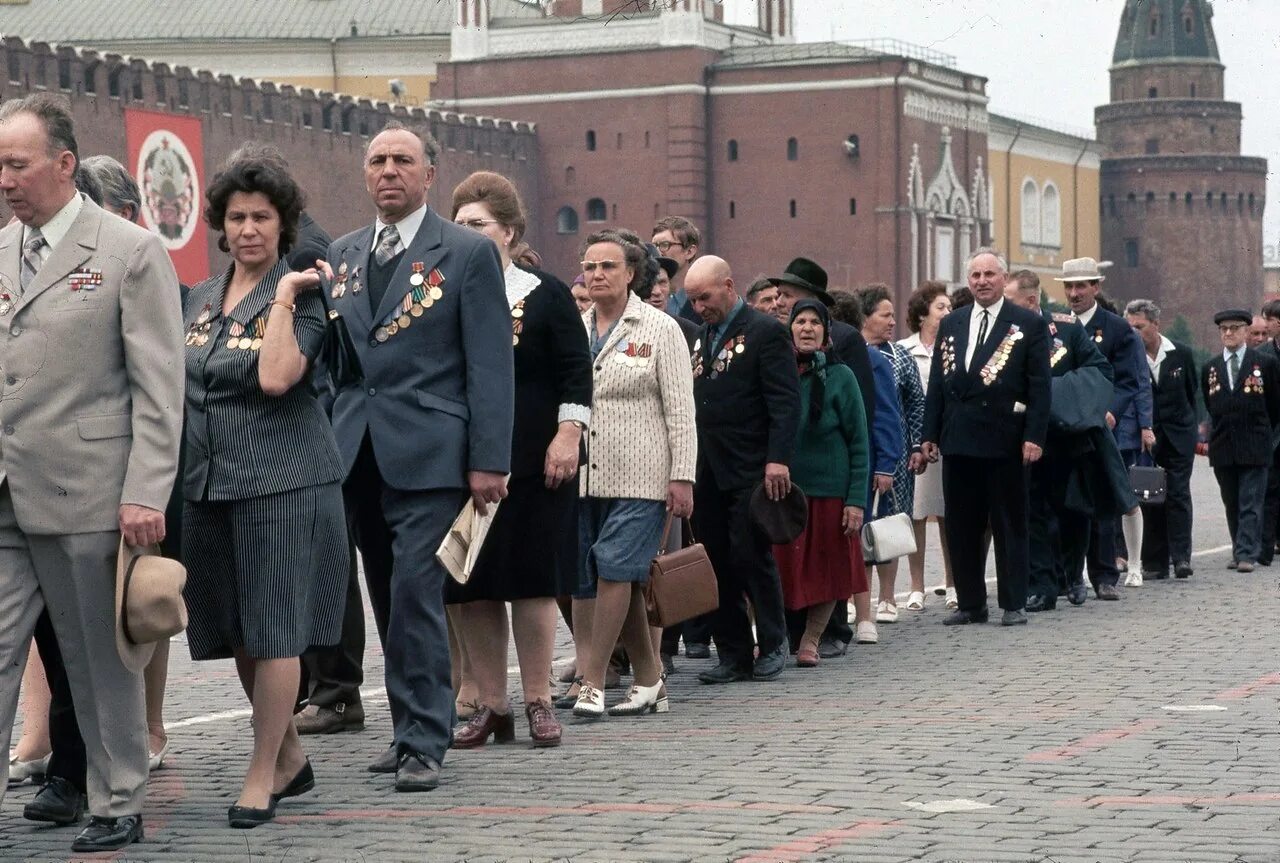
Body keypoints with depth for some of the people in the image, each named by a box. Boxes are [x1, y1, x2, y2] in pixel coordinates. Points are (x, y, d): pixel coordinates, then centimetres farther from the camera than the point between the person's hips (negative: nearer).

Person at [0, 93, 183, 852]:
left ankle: (118, 806, 19)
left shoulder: (132, 252, -4)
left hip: (84, 495, -5)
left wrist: (146, 495, -13)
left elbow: (159, 386, -7)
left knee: (101, 661, 6)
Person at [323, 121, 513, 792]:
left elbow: (490, 364, -5)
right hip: (356, 453, 5)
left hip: (427, 453, -5)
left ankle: (424, 743, -6)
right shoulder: (341, 255, 15)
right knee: (389, 601, 9)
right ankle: (411, 727, 18)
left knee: (415, 594, -11)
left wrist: (488, 460, -11)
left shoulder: (468, 252, -1)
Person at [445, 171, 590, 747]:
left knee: (532, 579, -2)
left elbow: (576, 374, 0)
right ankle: (491, 706, 10)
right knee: (471, 588, 2)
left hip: (533, 461, -3)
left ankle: (538, 704, 6)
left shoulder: (546, 295, 3)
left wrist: (567, 435, -10)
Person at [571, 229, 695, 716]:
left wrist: (682, 477, -9)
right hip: (582, 475, 4)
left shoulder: (659, 329, 2)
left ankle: (593, 683, -10)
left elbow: (680, 410, -2)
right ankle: (649, 683, 13)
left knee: (614, 569, -13)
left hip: (638, 475, -4)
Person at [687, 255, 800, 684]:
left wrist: (778, 458, -19)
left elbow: (786, 401, -11)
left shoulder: (765, 332, -5)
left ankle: (773, 644, 11)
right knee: (716, 563, 5)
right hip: (707, 472, 7)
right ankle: (734, 655, 11)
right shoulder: (702, 336, 18)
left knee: (750, 556, -5)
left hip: (749, 471, -7)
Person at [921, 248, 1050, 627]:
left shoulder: (1029, 324, 0)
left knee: (1009, 525, 3)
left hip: (1005, 441, -4)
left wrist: (1034, 436, -11)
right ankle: (970, 604, 15)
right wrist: (930, 434, 7)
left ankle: (1013, 605, 9)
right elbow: (937, 383, 13)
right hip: (958, 440, 4)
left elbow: (1039, 386, -4)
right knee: (961, 528, 7)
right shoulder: (951, 325, 13)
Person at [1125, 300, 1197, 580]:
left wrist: (1189, 428, 13)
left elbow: (1191, 392, 12)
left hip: (1178, 436, 0)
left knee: (1178, 494, -7)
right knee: (1149, 499, 1)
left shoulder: (1181, 354, 1)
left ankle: (1181, 557, -5)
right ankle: (1154, 562, 5)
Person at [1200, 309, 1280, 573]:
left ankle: (1247, 554, -10)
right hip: (1222, 447, 4)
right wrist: (1214, 430, 14)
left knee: (1251, 503, -7)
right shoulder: (1211, 368, 11)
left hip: (1254, 445, -4)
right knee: (1232, 504, 9)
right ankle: (1240, 551, 16)